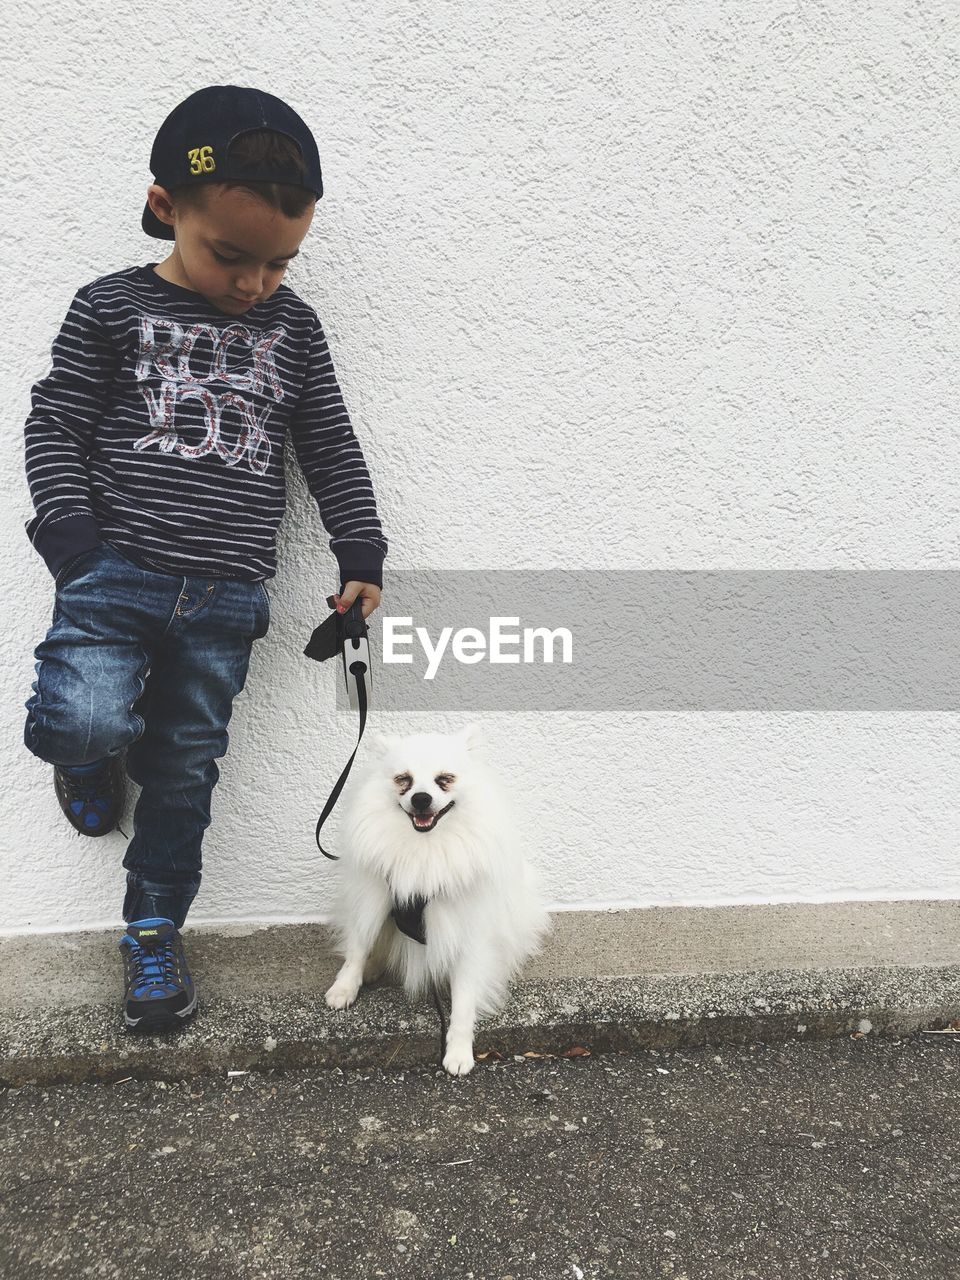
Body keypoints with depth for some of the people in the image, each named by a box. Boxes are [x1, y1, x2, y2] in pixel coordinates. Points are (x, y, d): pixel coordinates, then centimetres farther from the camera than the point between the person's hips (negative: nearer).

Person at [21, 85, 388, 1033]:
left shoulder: (293, 326, 9)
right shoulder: (111, 306, 2)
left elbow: (330, 446, 11)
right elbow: (54, 424, 3)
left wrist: (359, 555, 4)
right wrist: (73, 538, -9)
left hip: (227, 599, 2)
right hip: (116, 571, -2)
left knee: (185, 770, 9)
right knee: (88, 719, -23)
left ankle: (154, 930, 28)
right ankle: (91, 754, 16)